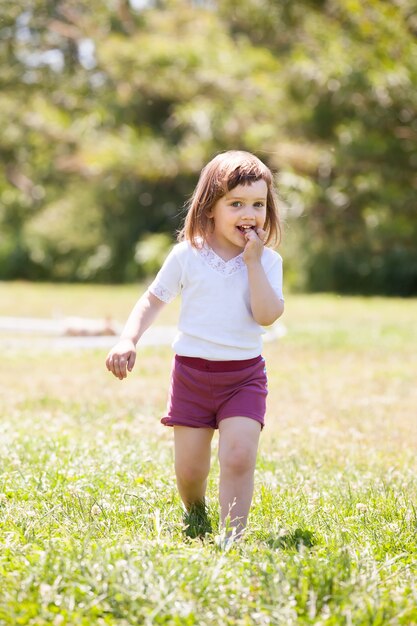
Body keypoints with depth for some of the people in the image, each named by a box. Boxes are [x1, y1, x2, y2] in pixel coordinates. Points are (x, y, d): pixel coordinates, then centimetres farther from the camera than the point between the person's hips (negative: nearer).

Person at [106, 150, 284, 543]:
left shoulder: (267, 261, -2)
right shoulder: (188, 255, -2)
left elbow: (267, 315, -15)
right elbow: (153, 300, 5)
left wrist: (253, 262, -17)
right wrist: (128, 340, -9)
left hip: (244, 376, 0)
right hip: (192, 372, 0)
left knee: (238, 458, -18)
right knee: (189, 471, 6)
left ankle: (232, 535, -9)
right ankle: (194, 518, 37)